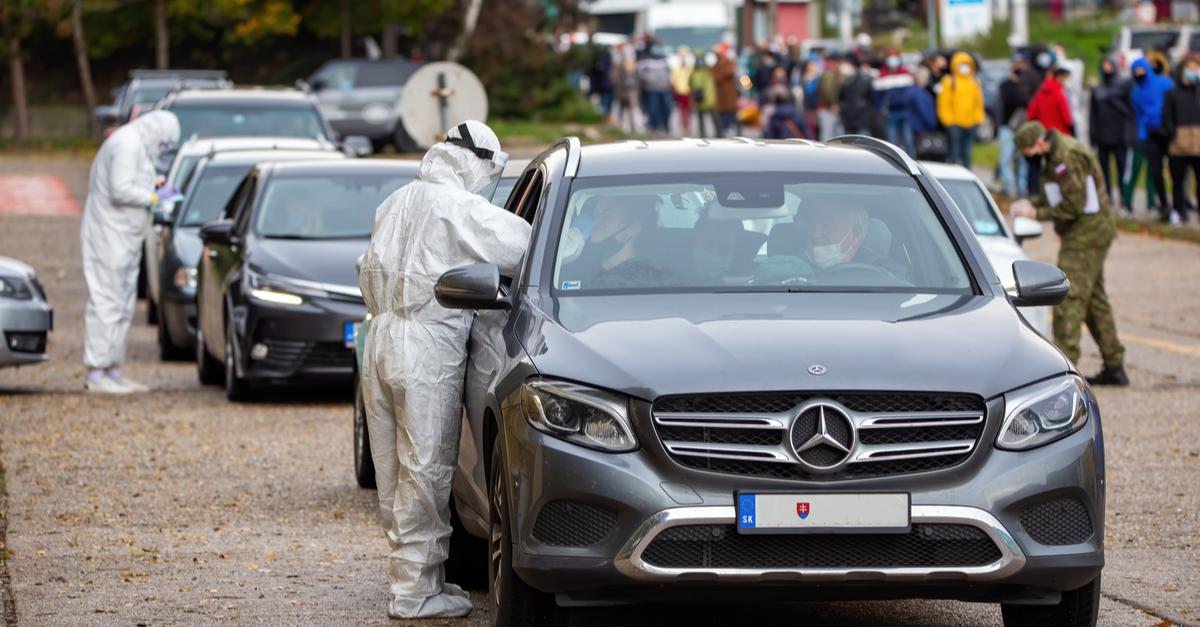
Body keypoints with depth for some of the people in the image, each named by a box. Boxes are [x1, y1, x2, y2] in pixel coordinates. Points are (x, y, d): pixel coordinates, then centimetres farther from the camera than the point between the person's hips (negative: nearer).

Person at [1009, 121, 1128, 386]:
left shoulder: (1067, 158, -20)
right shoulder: (1055, 154, 13)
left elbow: (1073, 205, -22)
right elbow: (1055, 195, 20)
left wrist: (1036, 213, -17)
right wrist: (1029, 203, 3)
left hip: (1087, 233, -11)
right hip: (1089, 233, 11)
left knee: (1069, 297, -13)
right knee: (1094, 298, 15)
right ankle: (1114, 367, 20)